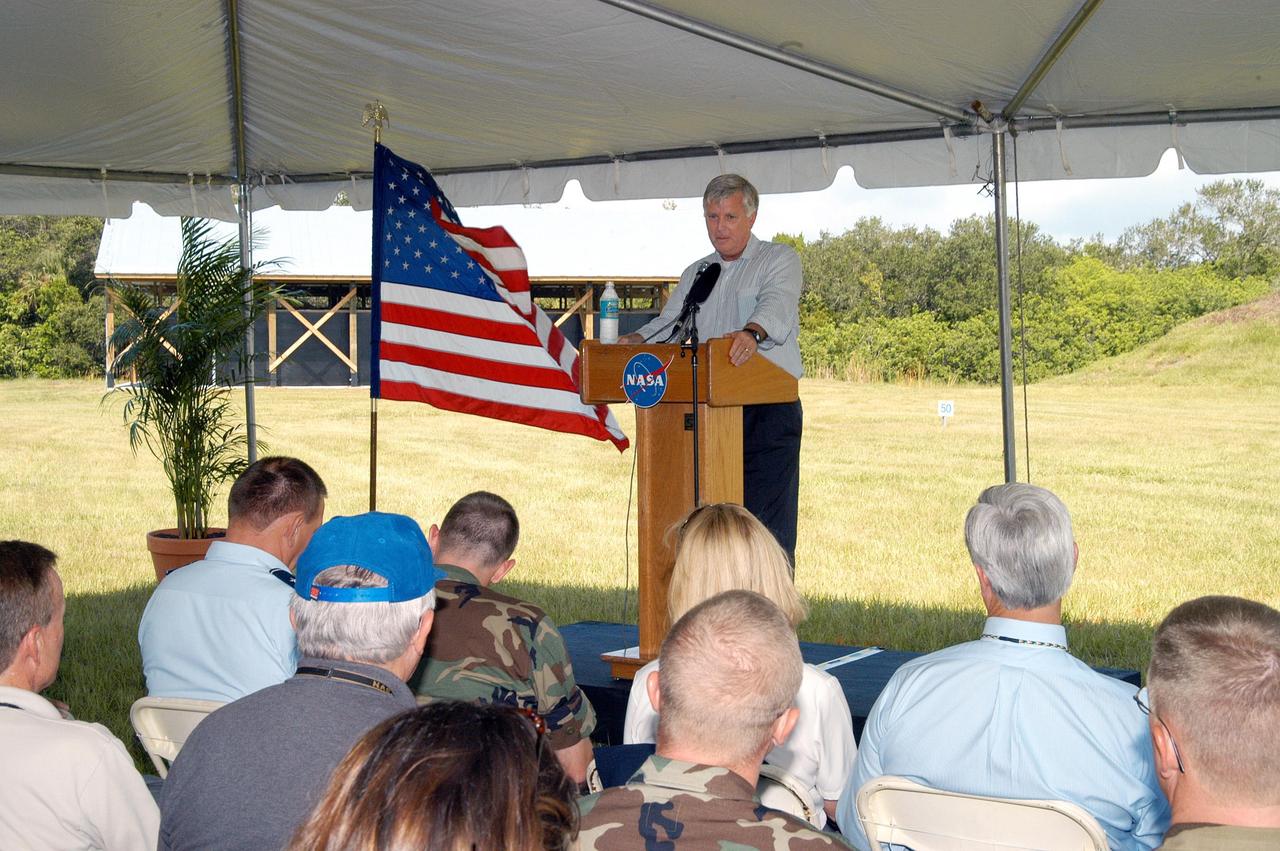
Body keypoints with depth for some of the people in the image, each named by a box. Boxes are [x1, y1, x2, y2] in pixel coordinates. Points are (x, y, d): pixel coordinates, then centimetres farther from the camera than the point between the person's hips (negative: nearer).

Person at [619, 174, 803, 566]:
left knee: (767, 527, -8)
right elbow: (667, 325, 15)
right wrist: (632, 341, -8)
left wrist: (750, 334, -40)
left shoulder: (780, 260, 2)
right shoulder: (696, 273, 21)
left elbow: (776, 307, -18)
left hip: (768, 411, -5)